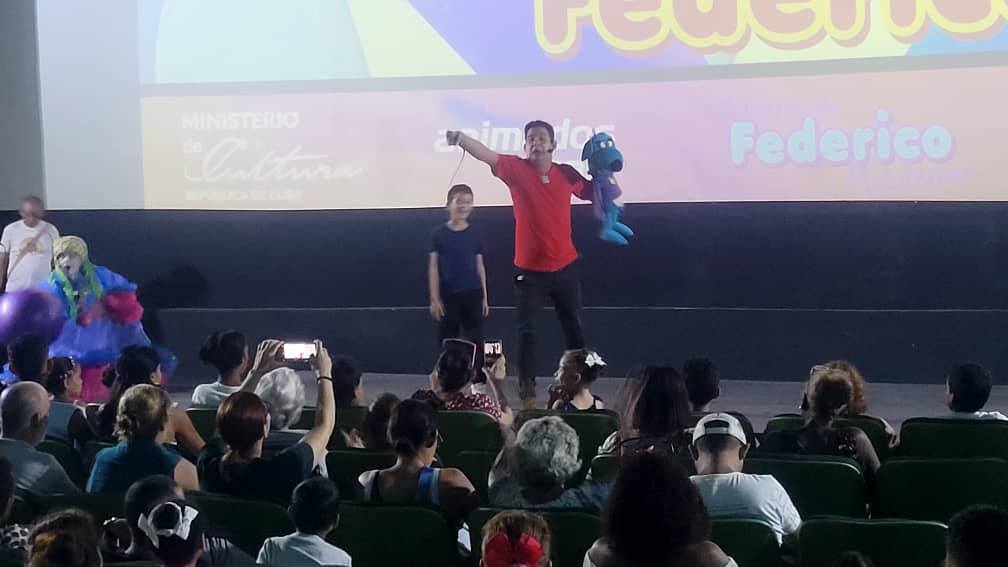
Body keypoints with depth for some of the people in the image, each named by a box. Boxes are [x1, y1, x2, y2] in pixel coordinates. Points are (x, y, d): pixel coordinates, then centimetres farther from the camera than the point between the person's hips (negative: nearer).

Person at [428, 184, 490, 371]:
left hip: (472, 295, 1)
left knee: (475, 342, 2)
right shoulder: (439, 234, -2)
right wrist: (434, 299, -6)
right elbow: (433, 267, -1)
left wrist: (484, 297, 7)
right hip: (448, 296, -1)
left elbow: (479, 266, 8)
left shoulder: (476, 234, 4)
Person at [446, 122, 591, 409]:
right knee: (527, 330, 0)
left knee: (574, 328, 11)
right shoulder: (517, 170, -7)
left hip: (565, 267, 2)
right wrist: (460, 138, -41)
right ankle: (527, 390, 6)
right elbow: (486, 155, -24)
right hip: (530, 269, -2)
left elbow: (595, 194, 14)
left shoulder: (566, 173, 0)